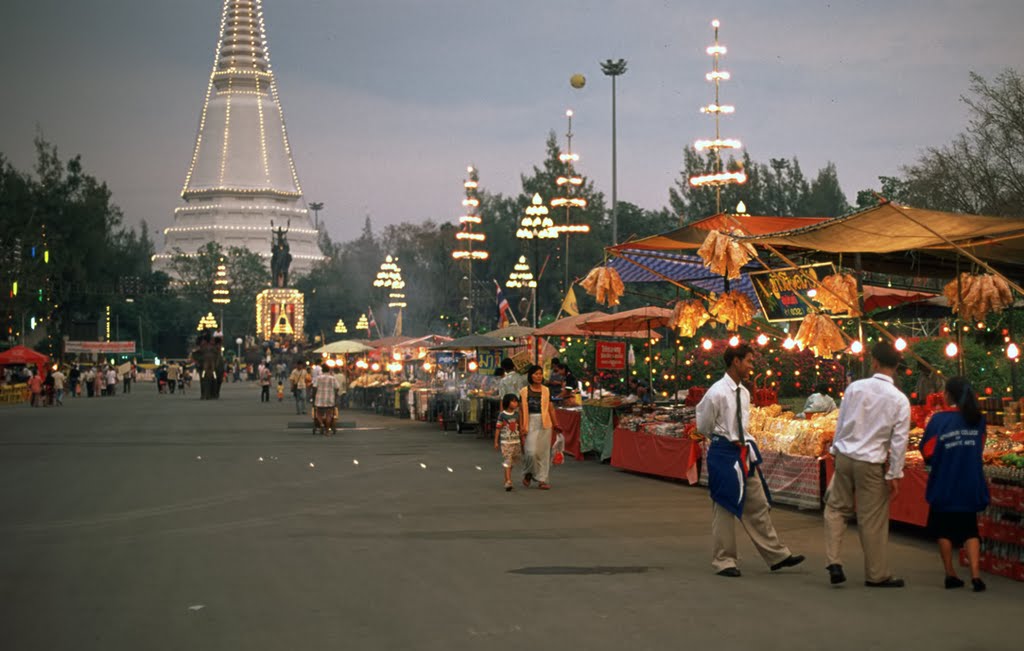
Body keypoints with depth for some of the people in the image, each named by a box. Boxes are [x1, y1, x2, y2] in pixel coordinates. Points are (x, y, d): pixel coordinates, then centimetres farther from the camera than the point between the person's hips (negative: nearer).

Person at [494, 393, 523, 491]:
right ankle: (508, 481, -14)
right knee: (507, 461, -10)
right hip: (505, 442, -5)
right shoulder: (502, 415, -7)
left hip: (516, 442, 5)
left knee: (512, 462, 11)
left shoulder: (517, 414, 7)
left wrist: (522, 440, 16)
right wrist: (496, 442, -4)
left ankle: (506, 480, 25)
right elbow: (498, 428, -3)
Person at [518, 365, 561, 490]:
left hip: (544, 424, 3)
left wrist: (555, 424, 7)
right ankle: (528, 474, 16)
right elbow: (521, 410, 3)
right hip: (531, 423, -2)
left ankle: (542, 480, 10)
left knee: (544, 452, 3)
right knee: (531, 452, -11)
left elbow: (551, 409, 11)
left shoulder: (546, 391, 7)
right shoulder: (524, 391, 1)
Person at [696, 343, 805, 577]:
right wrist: (727, 440, 5)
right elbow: (703, 426, -6)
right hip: (724, 455, -7)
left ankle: (776, 555, 20)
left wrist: (742, 441, 9)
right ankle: (724, 561, 12)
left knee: (758, 506, 13)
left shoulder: (744, 393, 6)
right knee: (724, 509, 2)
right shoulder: (717, 393, -16)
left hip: (745, 453, 7)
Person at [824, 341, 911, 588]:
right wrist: (894, 475, 0)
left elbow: (841, 422, 4)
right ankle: (877, 575, 18)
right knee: (873, 520, 6)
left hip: (845, 457, 2)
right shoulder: (899, 400, -8)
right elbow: (899, 441, -7)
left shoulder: (855, 388, -4)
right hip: (871, 464, -2)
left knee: (836, 507, 18)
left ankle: (834, 562, 7)